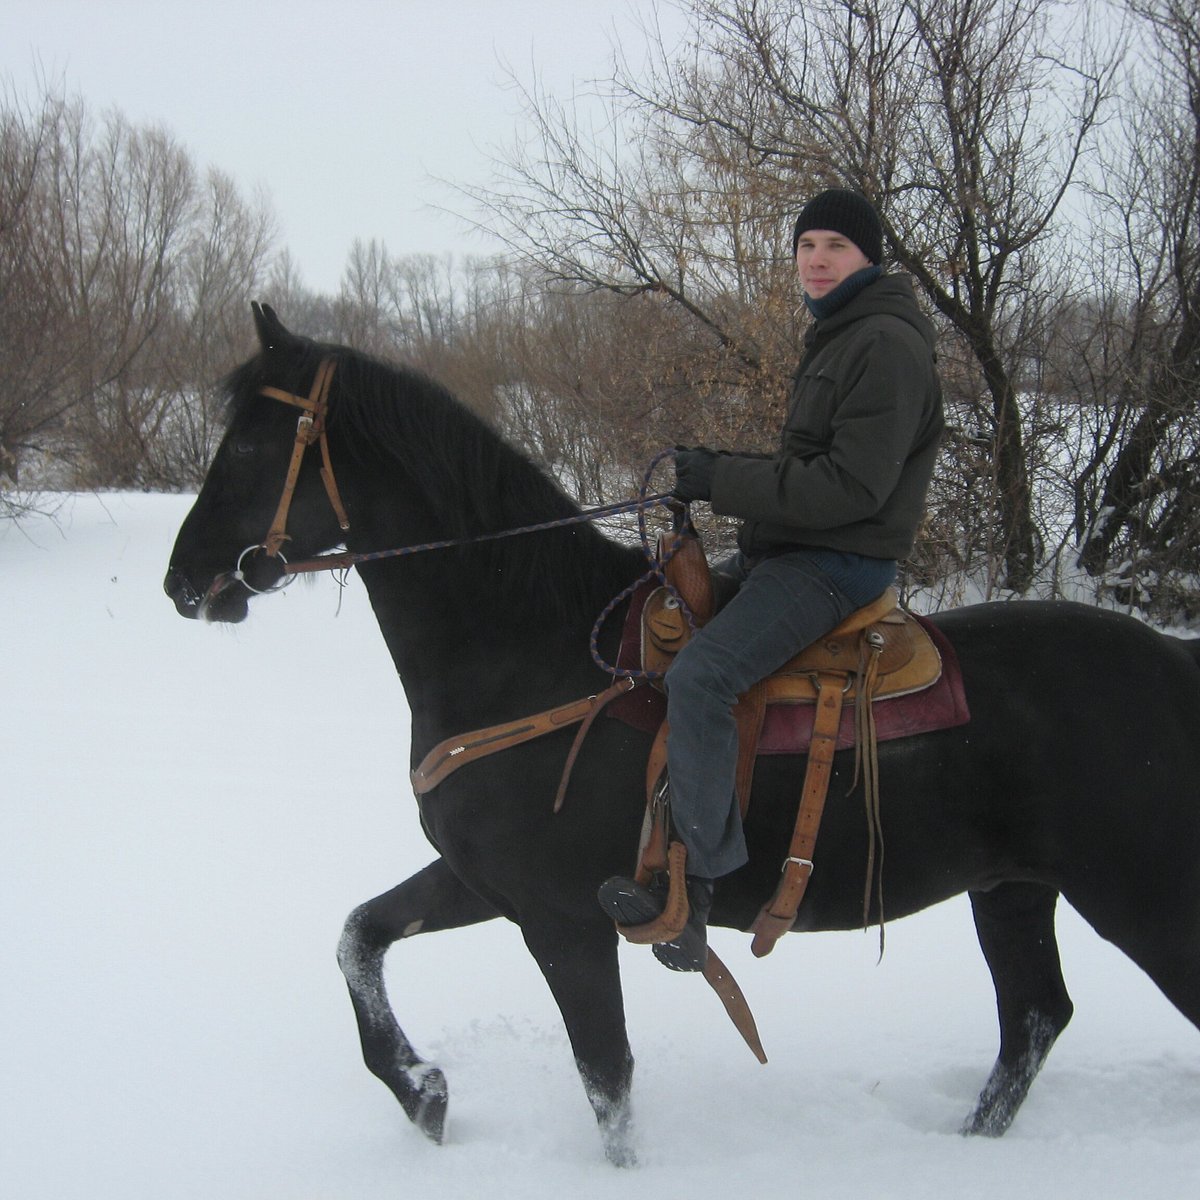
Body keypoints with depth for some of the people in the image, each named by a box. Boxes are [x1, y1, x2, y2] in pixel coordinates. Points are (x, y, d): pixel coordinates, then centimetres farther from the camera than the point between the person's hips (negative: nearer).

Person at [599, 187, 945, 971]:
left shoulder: (888, 345, -15)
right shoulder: (836, 337, 18)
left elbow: (851, 487, -23)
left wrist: (724, 482, -20)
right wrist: (720, 474, 10)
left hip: (841, 561, -11)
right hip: (785, 549, 11)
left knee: (699, 675, -27)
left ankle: (694, 882, -23)